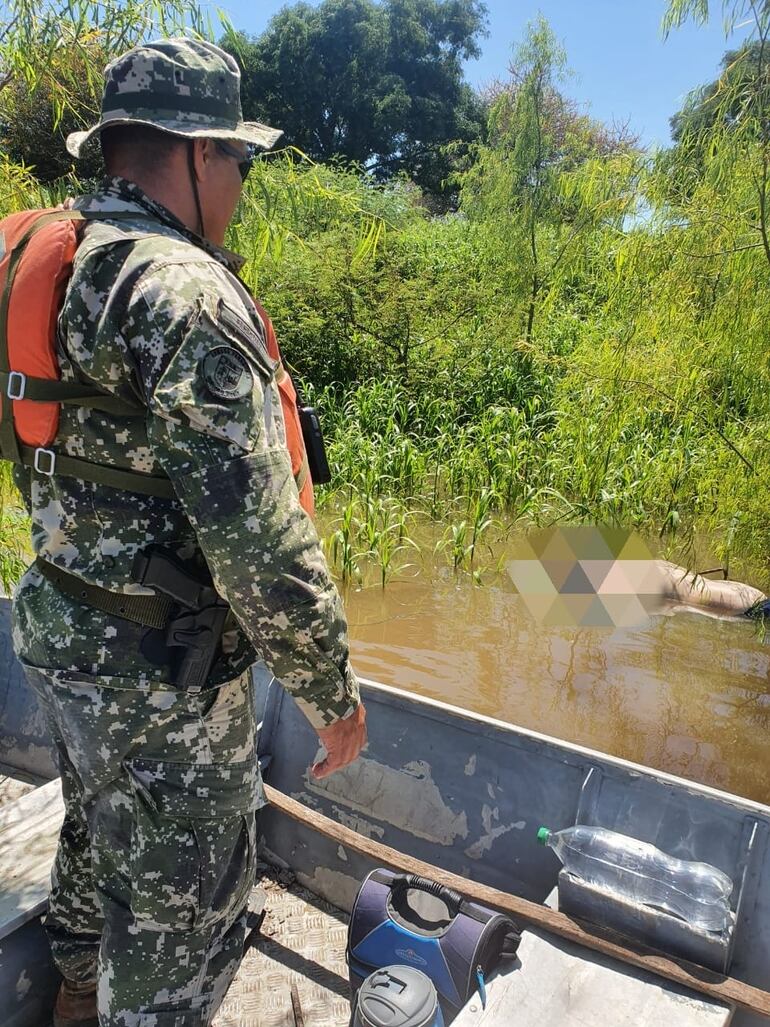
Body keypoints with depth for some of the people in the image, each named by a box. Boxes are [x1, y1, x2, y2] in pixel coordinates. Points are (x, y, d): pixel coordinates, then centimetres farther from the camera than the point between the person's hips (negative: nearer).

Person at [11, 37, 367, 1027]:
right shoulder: (186, 292, -24)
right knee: (179, 907, 13)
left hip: (59, 628, 10)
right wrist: (331, 691, -16)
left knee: (101, 832, 32)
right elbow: (255, 530, -28)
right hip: (161, 678, -10)